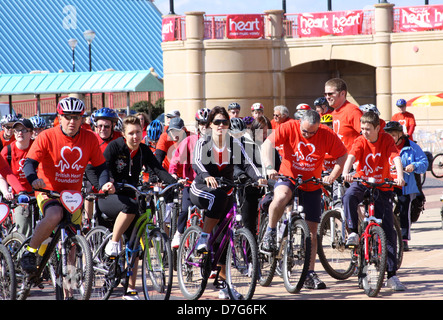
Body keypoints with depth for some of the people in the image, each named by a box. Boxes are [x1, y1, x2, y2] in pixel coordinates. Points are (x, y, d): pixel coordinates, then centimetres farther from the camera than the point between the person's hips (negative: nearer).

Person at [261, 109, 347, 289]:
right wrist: (269, 167, -34)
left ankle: (310, 275, 10)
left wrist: (333, 176, -17)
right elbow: (268, 144, -19)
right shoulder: (289, 128, -14)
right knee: (281, 197, -38)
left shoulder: (327, 135, -11)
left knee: (311, 231, 2)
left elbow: (342, 155, -2)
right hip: (288, 178, -2)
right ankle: (270, 233, -13)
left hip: (312, 187, 2)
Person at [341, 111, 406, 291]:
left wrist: (400, 176, -44)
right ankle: (353, 233, -21)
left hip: (382, 187, 0)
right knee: (349, 195, -37)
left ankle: (391, 274, -2)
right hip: (362, 182, 0)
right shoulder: (360, 142, -11)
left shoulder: (387, 140, -10)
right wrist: (346, 172, -50)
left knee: (389, 231, -5)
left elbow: (396, 158, -24)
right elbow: (351, 156, -29)